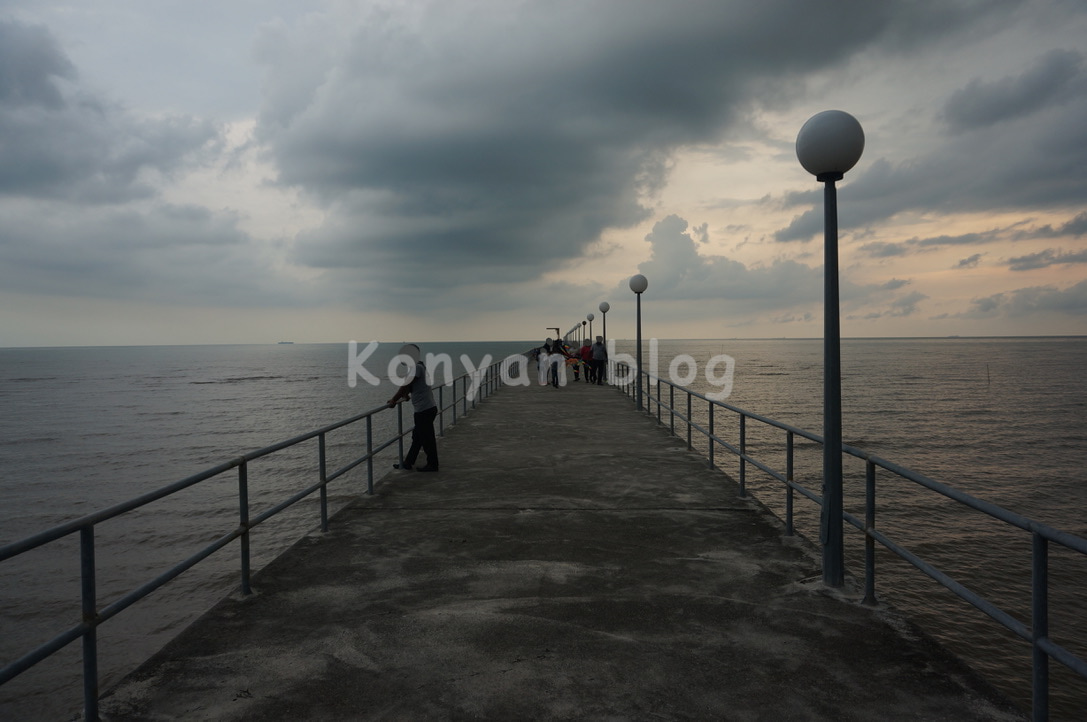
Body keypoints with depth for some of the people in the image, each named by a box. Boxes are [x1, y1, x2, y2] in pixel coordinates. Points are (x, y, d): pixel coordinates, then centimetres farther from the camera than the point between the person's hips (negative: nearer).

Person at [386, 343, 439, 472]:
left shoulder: (416, 368, -16)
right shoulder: (419, 367, 15)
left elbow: (405, 386, -18)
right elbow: (408, 387, 23)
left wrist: (393, 400, -9)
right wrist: (396, 398, 24)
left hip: (424, 410, -10)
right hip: (428, 408, 10)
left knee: (427, 439, 3)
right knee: (417, 437, 15)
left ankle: (432, 465, 14)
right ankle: (408, 464, 24)